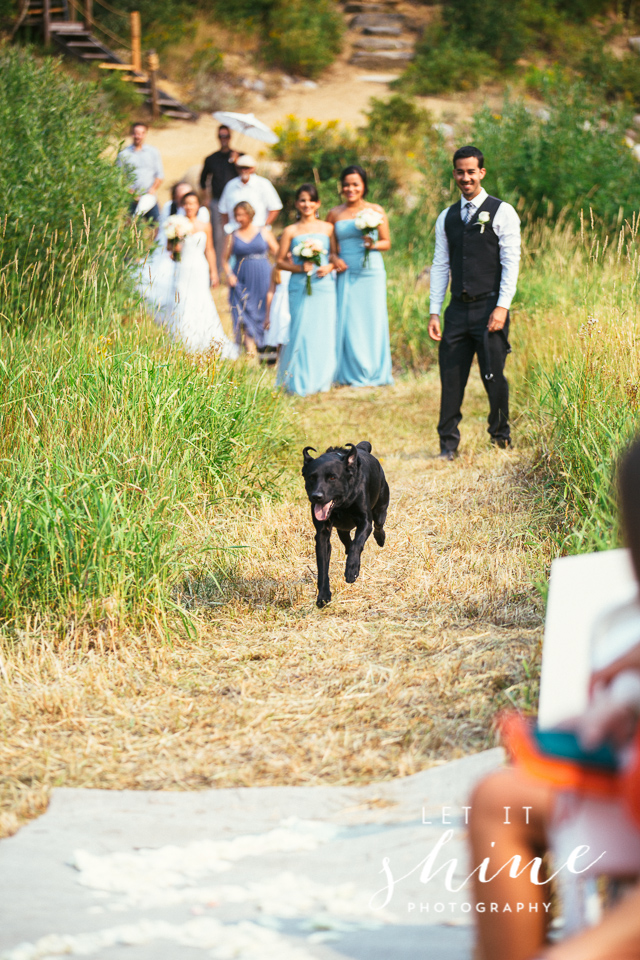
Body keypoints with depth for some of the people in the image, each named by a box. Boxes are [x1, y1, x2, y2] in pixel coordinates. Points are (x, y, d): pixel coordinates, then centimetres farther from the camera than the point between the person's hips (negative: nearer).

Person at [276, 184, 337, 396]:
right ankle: (299, 381, 0)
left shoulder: (328, 228, 9)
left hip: (324, 286, 2)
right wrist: (299, 268, -10)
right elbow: (280, 261, 7)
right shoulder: (290, 231, 5)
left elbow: (336, 255, 14)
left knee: (324, 333, 0)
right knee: (301, 332, -7)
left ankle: (321, 380, 10)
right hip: (300, 288, -1)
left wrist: (329, 267, -7)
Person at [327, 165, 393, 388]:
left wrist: (373, 244, -13)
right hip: (346, 274, 1)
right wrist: (334, 258, -2)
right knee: (348, 322, -2)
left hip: (371, 273, -1)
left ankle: (374, 373, 9)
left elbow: (387, 242, 7)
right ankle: (351, 374, 7)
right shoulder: (335, 214, 10)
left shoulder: (376, 211, 5)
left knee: (372, 320, -1)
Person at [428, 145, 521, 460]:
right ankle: (448, 443, 6)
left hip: (489, 308, -4)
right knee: (451, 377, 0)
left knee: (494, 376, -1)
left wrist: (502, 307, -13)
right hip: (458, 310, 4)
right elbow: (440, 265, 13)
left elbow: (511, 262, -4)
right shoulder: (447, 218, 14)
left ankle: (500, 437, 18)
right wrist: (434, 311, 6)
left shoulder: (502, 212, 0)